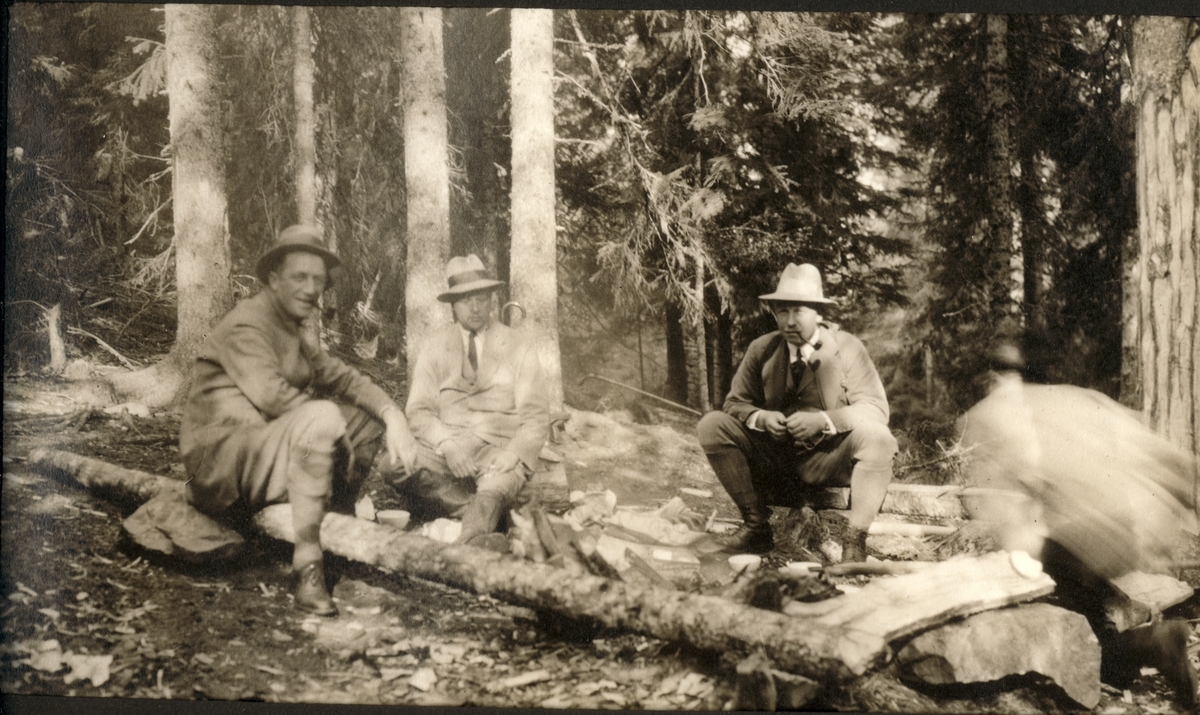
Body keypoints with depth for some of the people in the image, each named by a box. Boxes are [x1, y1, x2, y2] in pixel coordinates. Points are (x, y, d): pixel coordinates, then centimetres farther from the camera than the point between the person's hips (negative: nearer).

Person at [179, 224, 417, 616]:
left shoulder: (296, 331, 17)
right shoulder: (246, 325, -12)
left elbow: (340, 377, 9)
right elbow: (274, 396, -26)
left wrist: (392, 415, -8)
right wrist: (340, 440, -21)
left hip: (263, 462, 9)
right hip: (220, 463, -9)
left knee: (369, 414, 5)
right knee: (322, 416, -33)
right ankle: (307, 566, -31)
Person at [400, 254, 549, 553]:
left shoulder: (519, 349, 11)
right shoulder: (434, 348, 15)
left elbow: (536, 418, 5)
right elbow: (418, 411, 6)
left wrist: (513, 454, -16)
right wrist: (447, 444, -16)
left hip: (499, 453, -1)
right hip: (443, 452, 2)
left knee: (498, 484, -37)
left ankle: (472, 539, -63)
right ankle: (485, 521, -32)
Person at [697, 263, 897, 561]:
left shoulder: (847, 347, -5)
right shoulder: (761, 350, 3)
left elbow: (876, 408, -11)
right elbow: (736, 402, 7)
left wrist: (824, 420, -27)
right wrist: (761, 417, -17)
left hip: (830, 460, -3)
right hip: (777, 457, 3)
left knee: (876, 436, -33)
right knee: (712, 425, -14)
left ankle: (854, 539, -20)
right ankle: (756, 527, -8)